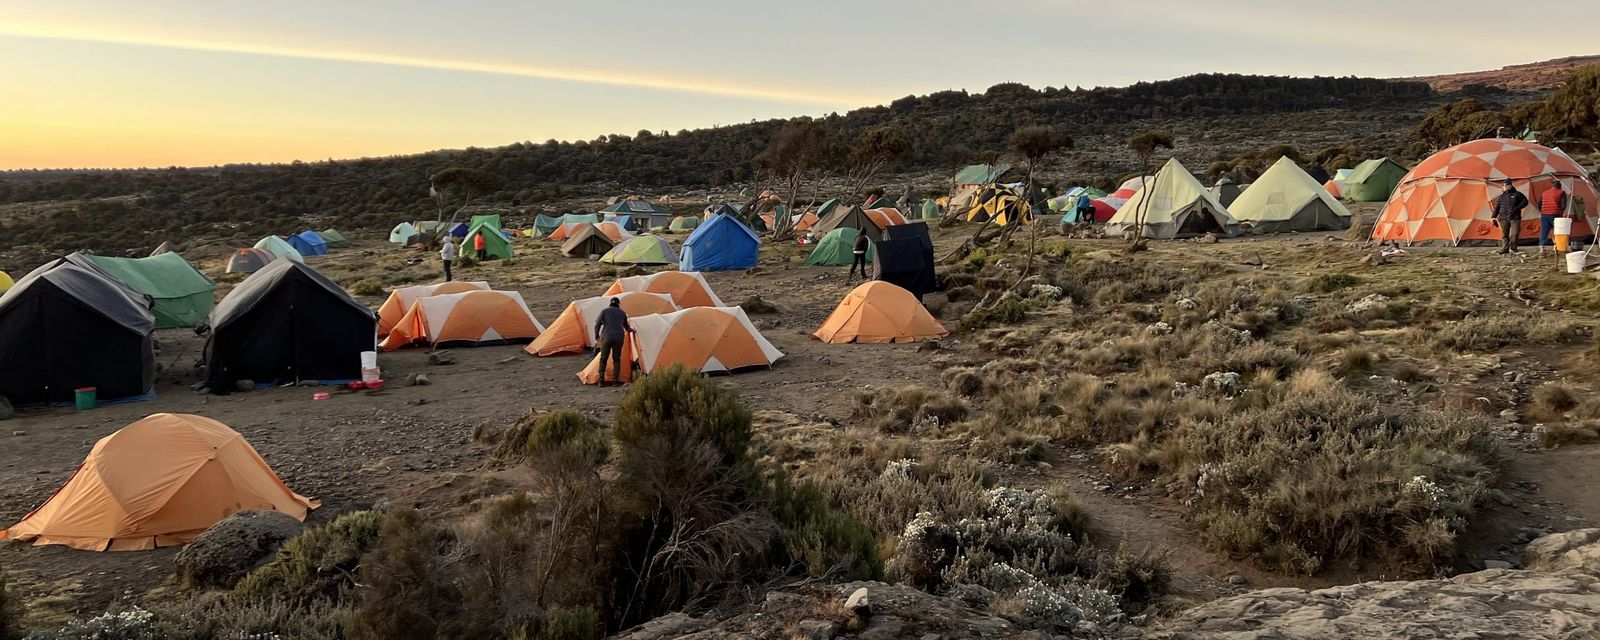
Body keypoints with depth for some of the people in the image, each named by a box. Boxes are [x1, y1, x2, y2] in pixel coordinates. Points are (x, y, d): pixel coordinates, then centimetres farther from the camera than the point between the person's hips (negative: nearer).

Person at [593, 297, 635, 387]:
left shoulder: (604, 311, 7)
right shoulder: (623, 313, 14)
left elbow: (597, 325, 1)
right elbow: (626, 326, 28)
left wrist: (596, 336, 16)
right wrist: (631, 330, 51)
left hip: (606, 337, -1)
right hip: (618, 338, 1)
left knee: (603, 359, 9)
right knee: (616, 359, 13)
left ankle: (601, 381, 4)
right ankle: (616, 381, 7)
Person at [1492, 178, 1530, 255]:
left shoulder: (1517, 194, 4)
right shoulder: (1501, 197, 13)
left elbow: (1525, 202, 3)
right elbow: (1497, 207, 15)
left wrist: (1517, 208, -10)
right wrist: (1494, 217, 6)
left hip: (1515, 218, -3)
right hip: (1504, 219, 3)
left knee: (1515, 233, -9)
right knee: (1504, 234, 4)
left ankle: (1513, 248, 3)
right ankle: (1504, 249, 9)